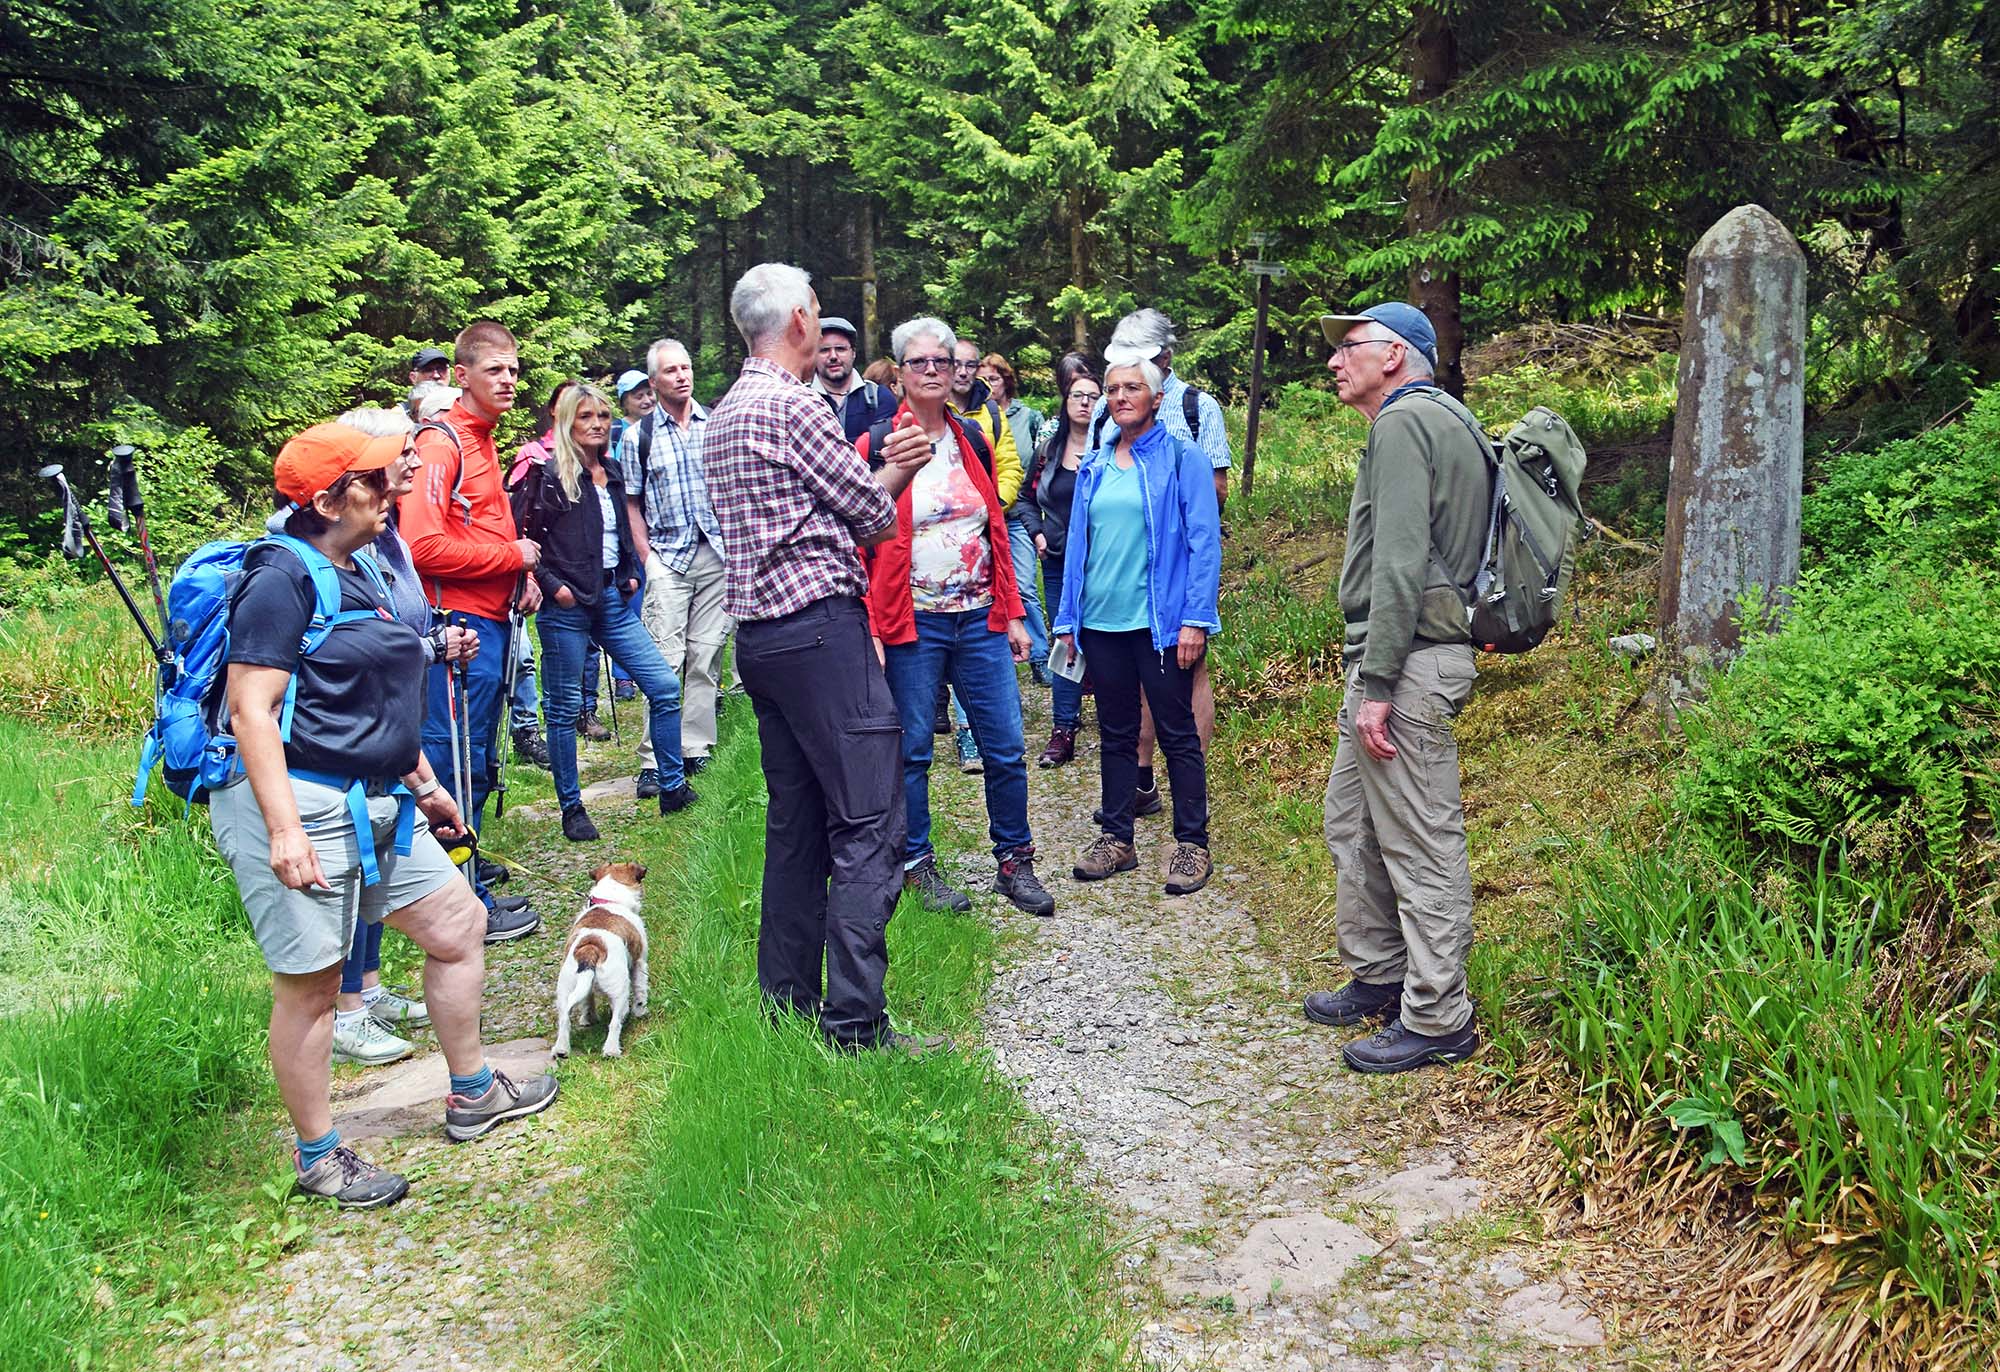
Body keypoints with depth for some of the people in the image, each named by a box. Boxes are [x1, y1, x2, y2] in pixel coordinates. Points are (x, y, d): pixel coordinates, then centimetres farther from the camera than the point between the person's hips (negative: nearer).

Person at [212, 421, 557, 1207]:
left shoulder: (359, 569, 14)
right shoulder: (283, 576, -15)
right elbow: (252, 706, -20)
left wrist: (424, 783, 26)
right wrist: (283, 829, -26)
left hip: (374, 802, 10)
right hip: (297, 801, -10)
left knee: (458, 925, 13)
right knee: (309, 983, 2)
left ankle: (472, 1096, 30)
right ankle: (317, 1157, 17)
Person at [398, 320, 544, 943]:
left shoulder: (484, 441, 19)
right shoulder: (441, 442, -12)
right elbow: (425, 546, -23)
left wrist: (523, 577, 11)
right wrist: (514, 555, -13)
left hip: (491, 620, 10)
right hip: (459, 625, -10)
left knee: (474, 763, 15)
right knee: (458, 760, -4)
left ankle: (470, 890, 25)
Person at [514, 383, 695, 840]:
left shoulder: (612, 476, 13)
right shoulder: (549, 475, -7)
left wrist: (630, 573, 13)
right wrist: (551, 584, -14)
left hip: (613, 600, 7)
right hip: (566, 607, -6)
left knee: (665, 687, 1)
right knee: (565, 708, 3)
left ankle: (672, 789, 11)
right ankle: (572, 810, 13)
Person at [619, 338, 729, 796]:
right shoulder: (638, 436, 5)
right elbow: (631, 502, 7)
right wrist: (646, 554, -1)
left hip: (718, 552, 2)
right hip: (667, 556, -2)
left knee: (706, 655, 4)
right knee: (664, 659, -7)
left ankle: (697, 749, 13)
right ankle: (655, 760, -4)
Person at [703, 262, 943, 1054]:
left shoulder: (722, 417, 18)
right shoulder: (793, 406, -11)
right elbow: (874, 517, -6)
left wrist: (878, 470, 19)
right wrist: (889, 481, 14)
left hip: (759, 631, 10)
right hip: (821, 626, -10)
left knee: (795, 822, 13)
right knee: (867, 825, -8)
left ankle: (787, 1002, 19)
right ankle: (855, 1024, -10)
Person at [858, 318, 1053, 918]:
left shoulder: (971, 441, 11)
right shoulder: (878, 445, -3)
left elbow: (997, 529, 14)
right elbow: (861, 545, -6)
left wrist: (1012, 614, 11)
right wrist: (868, 631, -12)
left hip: (980, 619, 4)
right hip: (911, 622, -4)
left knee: (1006, 746, 4)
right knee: (912, 750, 5)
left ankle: (1014, 862, 17)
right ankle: (917, 865, 19)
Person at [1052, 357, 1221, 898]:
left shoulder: (1181, 458, -3)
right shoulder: (1095, 466, 12)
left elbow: (1204, 543, -8)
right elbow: (1078, 544, 15)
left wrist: (1196, 619, -15)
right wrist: (1068, 620, 10)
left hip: (1160, 621, -5)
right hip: (1101, 621, 5)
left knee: (1177, 732, 2)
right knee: (1115, 733, 12)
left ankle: (1192, 843, 10)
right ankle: (1116, 838, 22)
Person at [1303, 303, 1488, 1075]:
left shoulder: (1403, 422, -12)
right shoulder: (1442, 419, 20)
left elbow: (1401, 565, -21)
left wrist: (1377, 684, -22)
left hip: (1408, 658, -11)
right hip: (1393, 657, 11)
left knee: (1420, 843, -4)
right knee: (1352, 821, 19)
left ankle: (1437, 1020, 3)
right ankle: (1378, 976, 31)